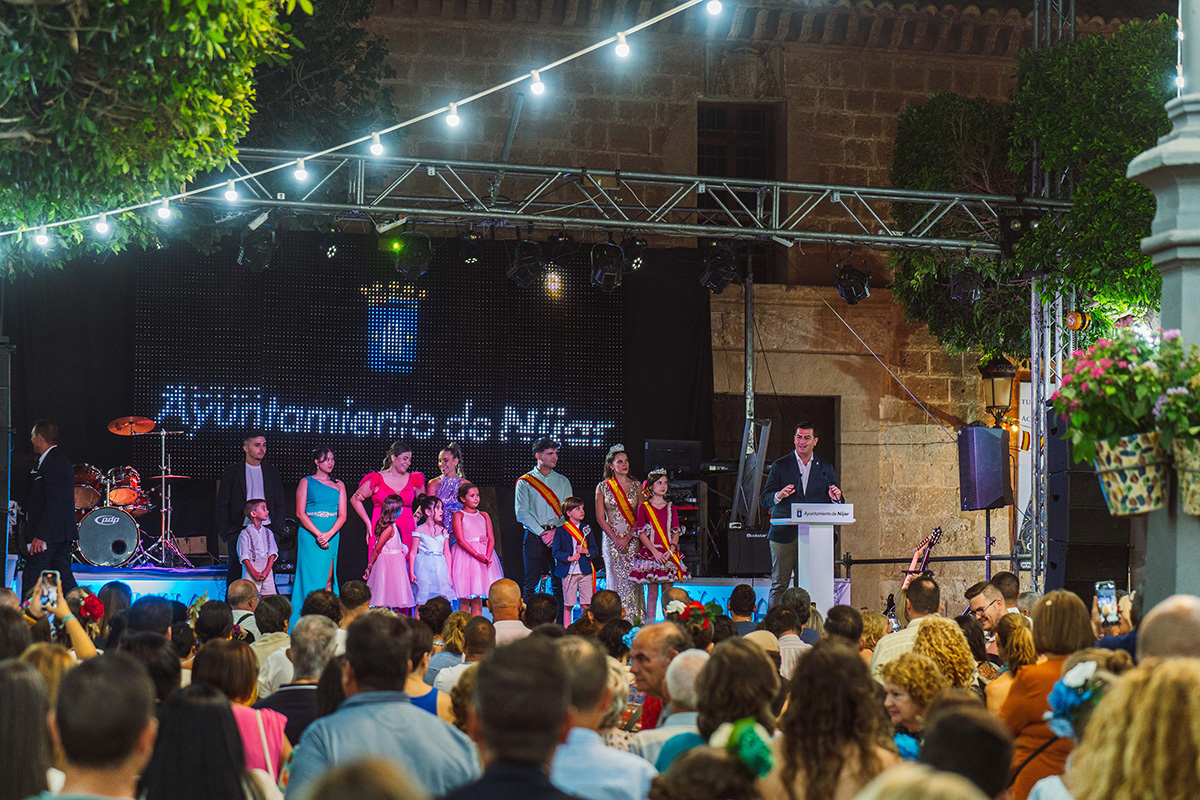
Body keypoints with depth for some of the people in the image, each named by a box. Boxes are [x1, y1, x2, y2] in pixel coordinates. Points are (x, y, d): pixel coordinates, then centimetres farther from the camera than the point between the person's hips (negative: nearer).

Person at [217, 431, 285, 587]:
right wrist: (225, 532, -5)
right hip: (239, 531, -2)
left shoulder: (272, 472, 12)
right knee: (236, 574, 1)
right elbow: (222, 504, 2)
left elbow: (279, 504, 14)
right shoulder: (232, 471, 3)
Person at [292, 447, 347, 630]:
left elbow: (342, 515, 7)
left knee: (328, 580, 0)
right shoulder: (306, 482, 4)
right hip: (310, 534, -4)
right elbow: (300, 513, -3)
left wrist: (329, 534, -10)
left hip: (332, 536, 4)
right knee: (312, 576, -9)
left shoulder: (339, 485, 13)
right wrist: (318, 534, -13)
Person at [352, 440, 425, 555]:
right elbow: (355, 500, 10)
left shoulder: (413, 480, 12)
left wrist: (416, 518, 11)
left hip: (406, 534, 3)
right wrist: (368, 523, 5)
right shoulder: (377, 479, 3)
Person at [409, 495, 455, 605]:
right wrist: (411, 573, -5)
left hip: (439, 569, 4)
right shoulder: (419, 531, -1)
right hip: (424, 568, -4)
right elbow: (412, 553, 0)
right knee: (422, 603, -6)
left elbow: (447, 554, 14)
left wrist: (449, 575, 11)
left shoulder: (443, 531, 11)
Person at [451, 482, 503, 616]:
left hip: (484, 555, 4)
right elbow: (460, 539, -10)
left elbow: (491, 538, 7)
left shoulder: (484, 515, 15)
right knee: (464, 600, -6)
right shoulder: (458, 516, 2)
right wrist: (477, 555, -20)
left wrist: (487, 557, -12)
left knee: (477, 599, 2)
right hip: (465, 554, -4)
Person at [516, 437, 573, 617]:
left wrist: (555, 531, -9)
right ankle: (528, 625, -3)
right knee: (531, 583, -4)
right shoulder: (525, 482, 5)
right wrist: (542, 533, -11)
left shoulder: (563, 481, 14)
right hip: (534, 536, -2)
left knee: (559, 583, 0)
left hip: (558, 536, 2)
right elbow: (521, 513, -2)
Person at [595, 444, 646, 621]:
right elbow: (600, 518, 1)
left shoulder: (636, 486, 6)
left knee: (632, 580, -4)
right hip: (611, 539, -1)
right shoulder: (603, 487, 3)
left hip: (633, 539, 1)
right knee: (616, 580, -4)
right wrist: (616, 539, -9)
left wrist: (628, 537, -10)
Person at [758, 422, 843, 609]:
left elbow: (836, 505, 15)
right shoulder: (779, 466, 6)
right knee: (779, 585, -5)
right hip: (784, 535, -2)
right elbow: (764, 500, 1)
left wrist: (836, 497, -10)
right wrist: (779, 495, -20)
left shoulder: (825, 468, 13)